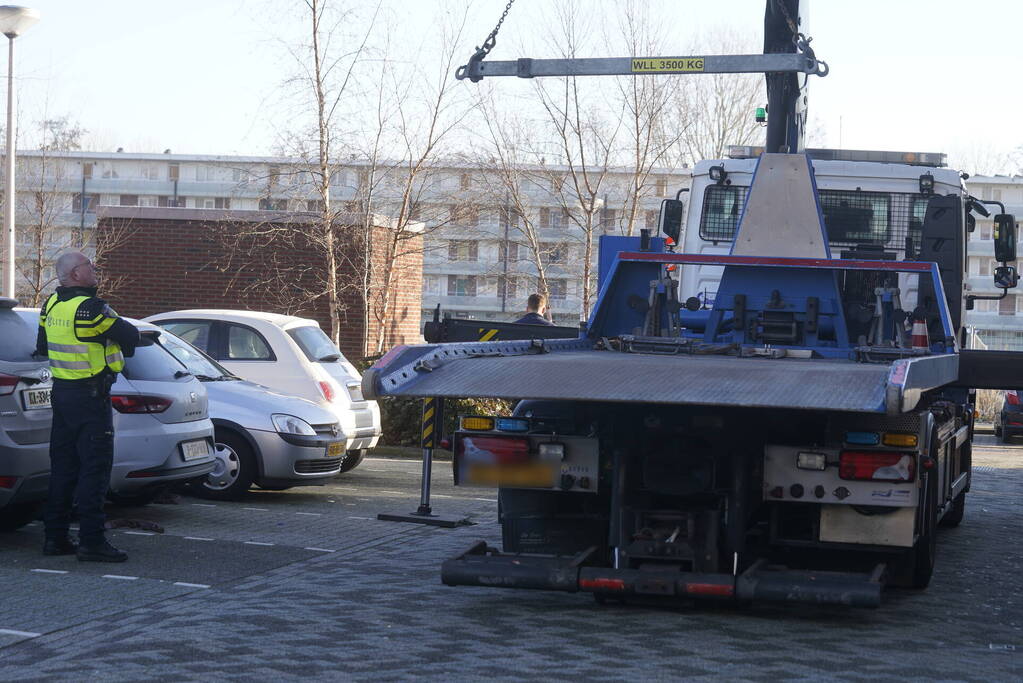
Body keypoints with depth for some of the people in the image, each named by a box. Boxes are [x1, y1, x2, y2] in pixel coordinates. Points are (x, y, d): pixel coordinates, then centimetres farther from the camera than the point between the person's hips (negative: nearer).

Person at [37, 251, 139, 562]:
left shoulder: (51, 305, 5)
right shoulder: (90, 308, -19)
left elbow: (42, 346, 17)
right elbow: (130, 336, -11)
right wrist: (120, 349, 11)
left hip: (60, 392, 8)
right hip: (90, 395, -8)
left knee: (62, 465, 13)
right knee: (95, 468, -5)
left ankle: (55, 537, 16)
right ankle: (92, 541, -7)